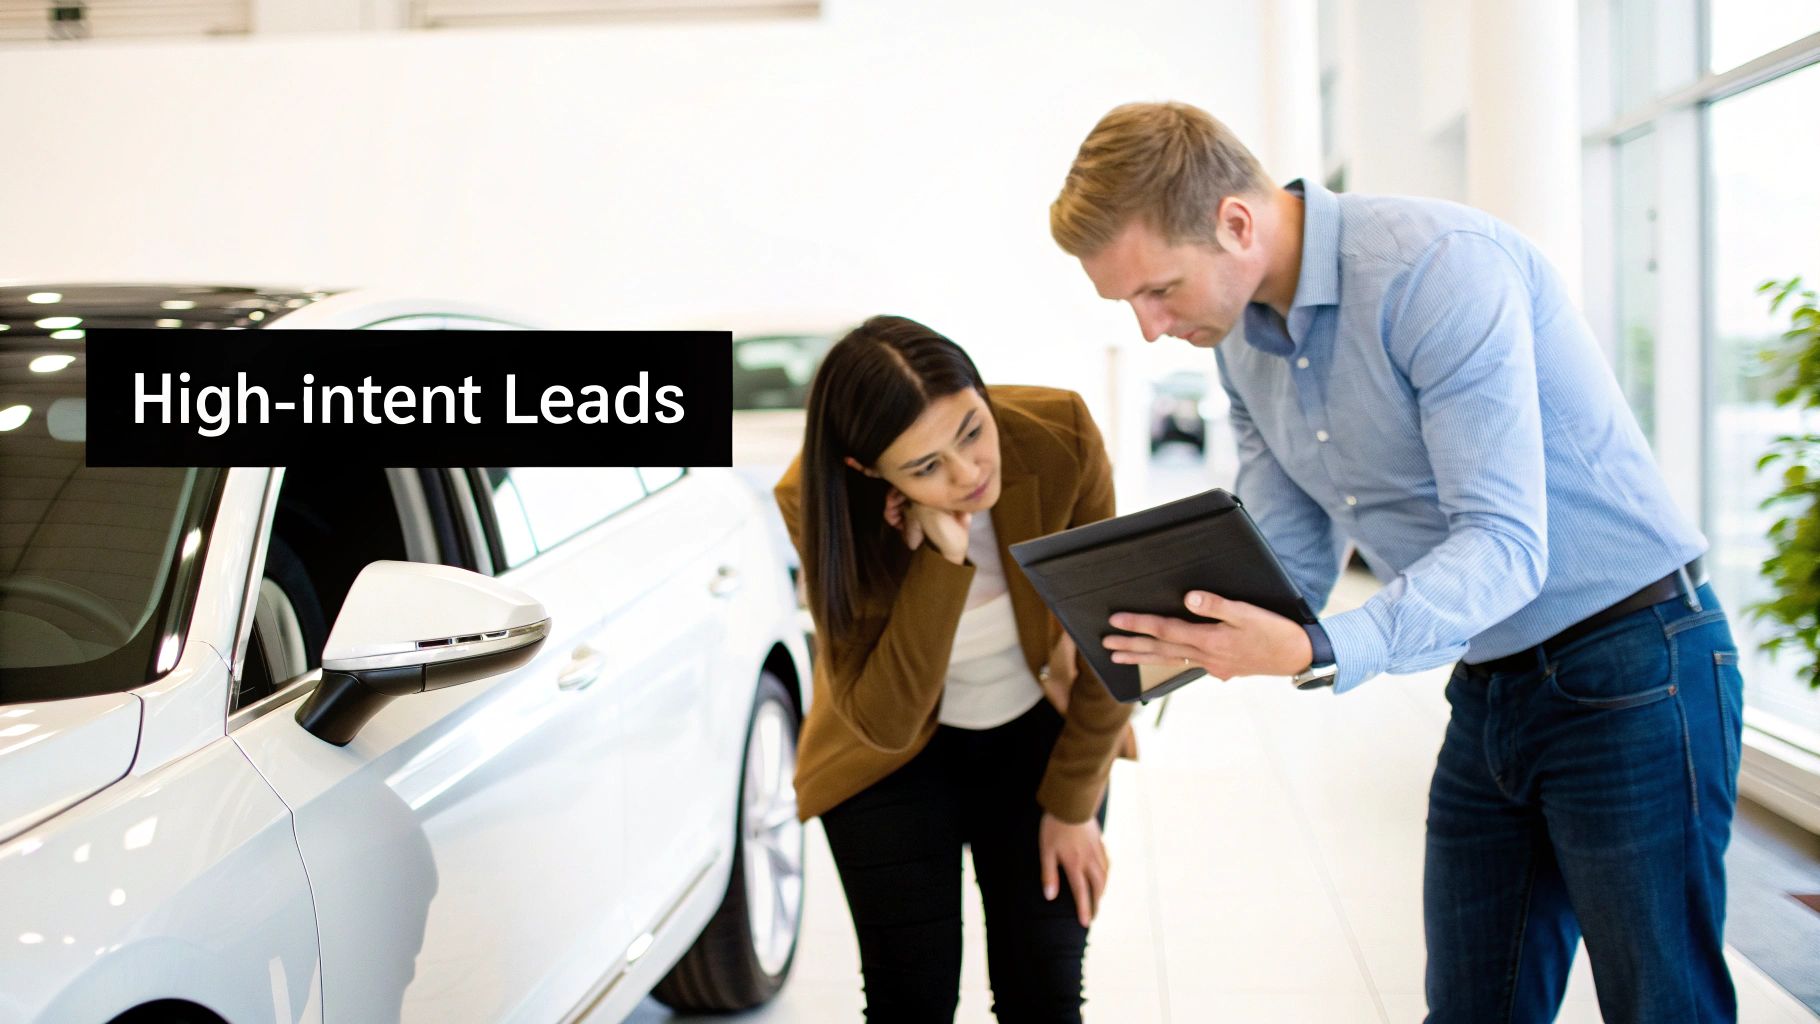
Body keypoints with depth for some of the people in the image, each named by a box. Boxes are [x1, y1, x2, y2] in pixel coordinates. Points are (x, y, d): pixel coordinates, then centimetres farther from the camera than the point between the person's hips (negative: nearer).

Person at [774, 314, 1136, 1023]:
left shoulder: (1060, 438, -27)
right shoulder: (816, 502, -28)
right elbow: (883, 719, -30)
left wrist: (1075, 803, -5)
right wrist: (940, 561, -40)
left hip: (1040, 733, 1)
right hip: (892, 754, -1)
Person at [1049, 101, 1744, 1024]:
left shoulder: (1441, 267, -23)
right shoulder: (1244, 346, 4)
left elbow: (1505, 546, -28)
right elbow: (1289, 565, 7)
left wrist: (1321, 653, -40)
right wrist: (1179, 641, -12)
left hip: (1629, 666, -8)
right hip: (1487, 692, 8)